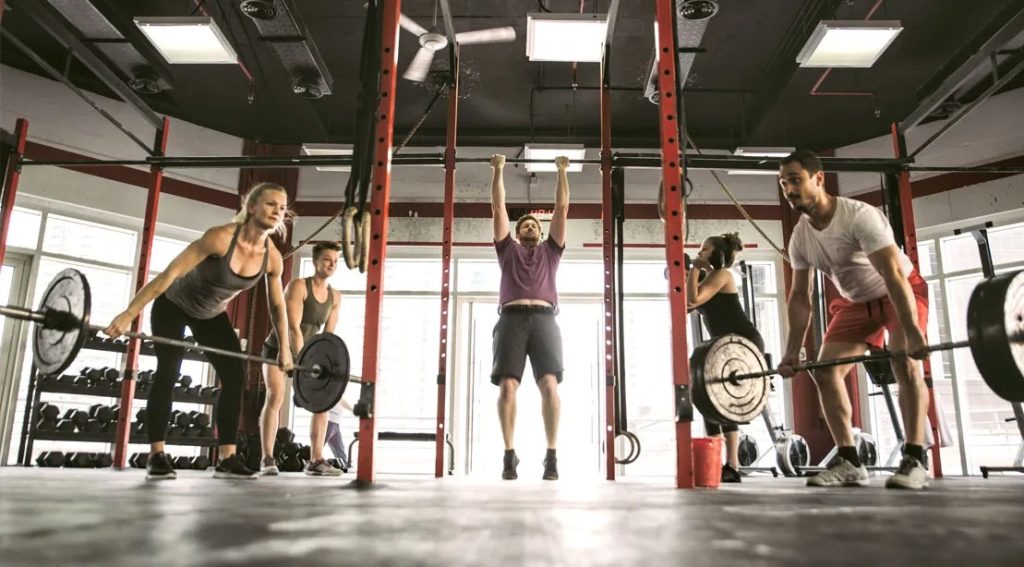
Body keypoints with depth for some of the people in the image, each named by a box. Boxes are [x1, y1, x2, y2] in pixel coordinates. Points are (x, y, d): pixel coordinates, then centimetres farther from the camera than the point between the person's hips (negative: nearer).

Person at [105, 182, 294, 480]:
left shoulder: (273, 259, -19)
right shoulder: (221, 237, -34)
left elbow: (278, 306, -3)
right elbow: (170, 273, -35)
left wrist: (285, 349, 0)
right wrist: (129, 314, -39)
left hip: (211, 314, 5)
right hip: (174, 304, -5)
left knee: (235, 376, -7)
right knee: (168, 372, -13)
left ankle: (227, 458, -3)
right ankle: (156, 456, -5)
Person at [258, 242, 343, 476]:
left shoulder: (336, 297, -5)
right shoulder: (298, 286, -22)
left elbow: (328, 334, -2)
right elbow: (294, 327, -30)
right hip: (278, 349, -5)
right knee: (275, 396, -20)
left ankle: (316, 461, -3)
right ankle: (267, 459, -12)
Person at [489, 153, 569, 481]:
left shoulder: (550, 250, 30)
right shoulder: (508, 249, 28)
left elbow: (562, 209, 28)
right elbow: (498, 207, 27)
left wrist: (562, 171, 31)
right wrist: (499, 170, 29)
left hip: (543, 319, 0)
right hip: (512, 319, 0)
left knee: (549, 385, -16)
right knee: (507, 385, -13)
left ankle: (551, 456, -11)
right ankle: (510, 454, -4)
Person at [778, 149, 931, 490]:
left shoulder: (859, 216, -31)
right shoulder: (799, 238, -10)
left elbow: (894, 275, -38)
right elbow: (800, 298, -3)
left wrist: (913, 332, -46)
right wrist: (792, 352, -6)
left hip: (902, 291, -6)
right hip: (856, 301, 6)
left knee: (904, 361, -28)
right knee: (825, 370, -6)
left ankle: (915, 460, -20)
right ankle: (849, 462, -2)